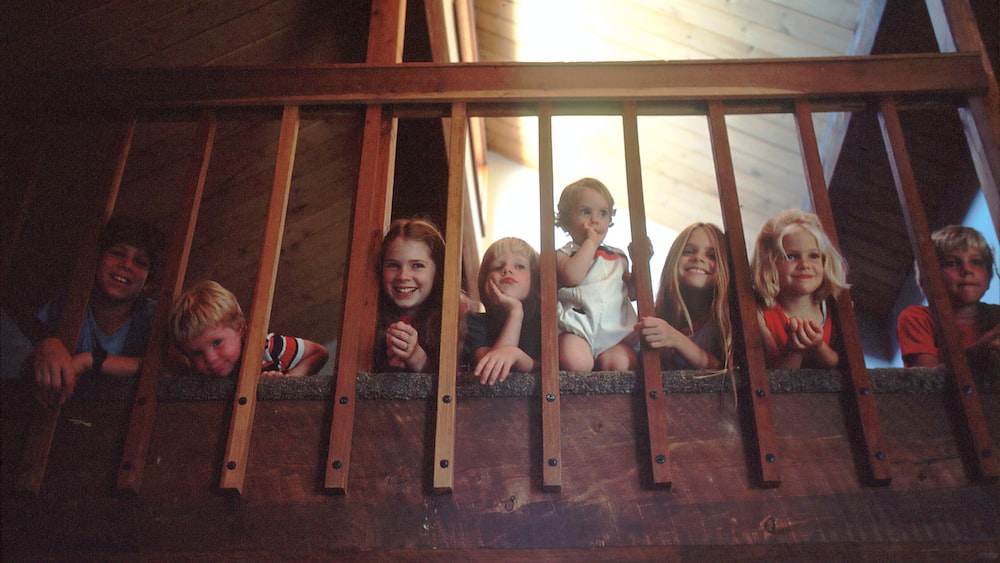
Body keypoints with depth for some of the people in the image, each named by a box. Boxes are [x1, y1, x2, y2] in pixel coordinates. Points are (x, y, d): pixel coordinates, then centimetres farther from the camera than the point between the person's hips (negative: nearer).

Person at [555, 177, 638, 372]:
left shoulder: (617, 257, 24)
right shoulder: (563, 254, 10)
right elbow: (572, 277, -14)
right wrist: (591, 242, -4)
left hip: (615, 332, 3)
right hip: (577, 328, -3)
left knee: (621, 362, -30)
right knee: (576, 362, -33)